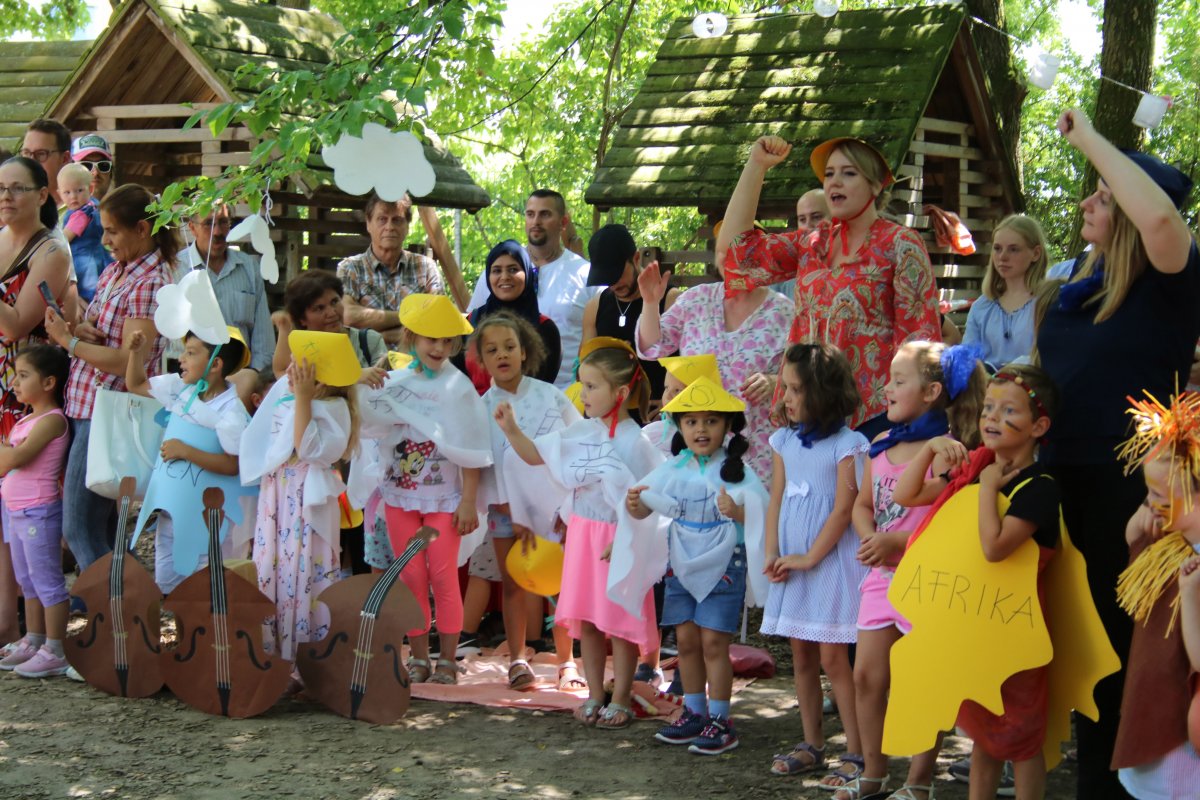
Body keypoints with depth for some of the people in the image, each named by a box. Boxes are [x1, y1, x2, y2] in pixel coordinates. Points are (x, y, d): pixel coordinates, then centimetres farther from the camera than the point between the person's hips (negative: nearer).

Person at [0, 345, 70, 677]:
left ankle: (55, 651, 0)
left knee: (46, 581, -4)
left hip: (39, 512, -10)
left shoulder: (52, 420, -16)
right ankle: (32, 642, 26)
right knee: (28, 580, 16)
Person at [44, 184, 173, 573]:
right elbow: (96, 323, 22)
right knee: (100, 525, 15)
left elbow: (129, 362, -22)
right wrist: (79, 328, -2)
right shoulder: (117, 268, 11)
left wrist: (69, 340, -13)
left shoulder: (150, 283, -16)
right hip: (85, 405, 9)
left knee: (80, 529, -8)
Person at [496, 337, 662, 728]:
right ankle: (594, 696, 25)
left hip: (617, 539, -6)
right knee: (585, 619, 13)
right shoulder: (582, 432, 3)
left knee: (619, 622, 4)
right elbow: (536, 456, 13)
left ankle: (620, 701, 16)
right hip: (582, 534, 7)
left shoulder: (633, 441, -16)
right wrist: (511, 429, -2)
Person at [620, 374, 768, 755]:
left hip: (723, 565, -5)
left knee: (713, 641, -5)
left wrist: (736, 512, -32)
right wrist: (634, 504, -17)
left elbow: (760, 516, -12)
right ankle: (694, 713, 22)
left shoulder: (735, 471, -8)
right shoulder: (673, 469, 5)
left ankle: (720, 721, 4)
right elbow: (646, 507, 5)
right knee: (686, 640, 10)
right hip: (681, 564, 5)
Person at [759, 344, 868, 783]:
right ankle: (812, 745, 21)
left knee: (833, 657, -6)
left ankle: (856, 751, 0)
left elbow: (843, 510, -13)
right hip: (792, 562, 6)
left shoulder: (847, 444, -10)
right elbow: (776, 502, 9)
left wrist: (809, 558, -14)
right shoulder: (784, 441, 9)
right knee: (802, 656, 11)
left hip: (830, 560, -6)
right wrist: (772, 555, -2)